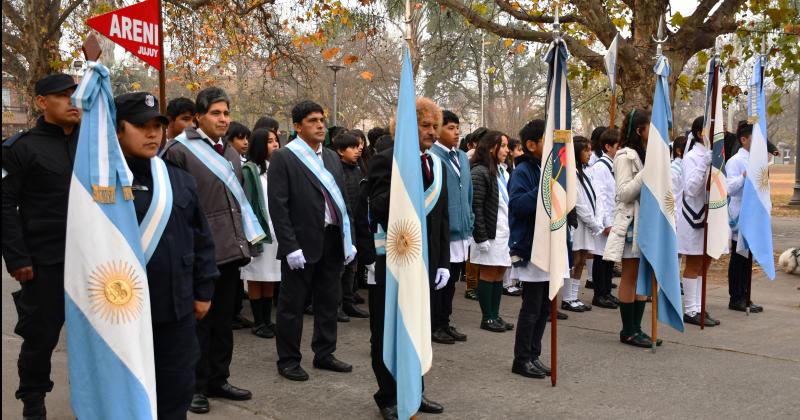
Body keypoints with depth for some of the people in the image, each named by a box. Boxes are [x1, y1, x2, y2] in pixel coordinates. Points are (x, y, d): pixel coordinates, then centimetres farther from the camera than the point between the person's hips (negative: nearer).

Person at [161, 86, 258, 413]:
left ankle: (218, 379, 26)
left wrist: (245, 238, 16)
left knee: (223, 320, 14)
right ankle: (194, 386, 16)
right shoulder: (180, 151, -8)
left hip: (230, 249, 7)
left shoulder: (231, 153, 14)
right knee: (198, 321, 3)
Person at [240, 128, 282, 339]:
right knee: (256, 278, 3)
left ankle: (267, 320, 17)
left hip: (276, 232, 5)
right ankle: (258, 323, 10)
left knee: (270, 279, 9)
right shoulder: (250, 170, -4)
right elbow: (247, 204, -8)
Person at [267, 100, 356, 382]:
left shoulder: (331, 157, 12)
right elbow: (277, 205, -12)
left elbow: (342, 200, 14)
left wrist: (349, 240, 9)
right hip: (302, 243, -6)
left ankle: (324, 354, 29)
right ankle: (288, 360, 18)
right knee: (292, 305, 5)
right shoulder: (284, 157, -7)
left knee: (329, 302, 15)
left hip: (332, 241, 6)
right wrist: (291, 247, -17)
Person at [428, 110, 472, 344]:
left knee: (451, 280, 15)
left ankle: (445, 322, 27)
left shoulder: (462, 157, 12)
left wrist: (470, 222, 16)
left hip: (461, 230, 7)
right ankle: (434, 326, 16)